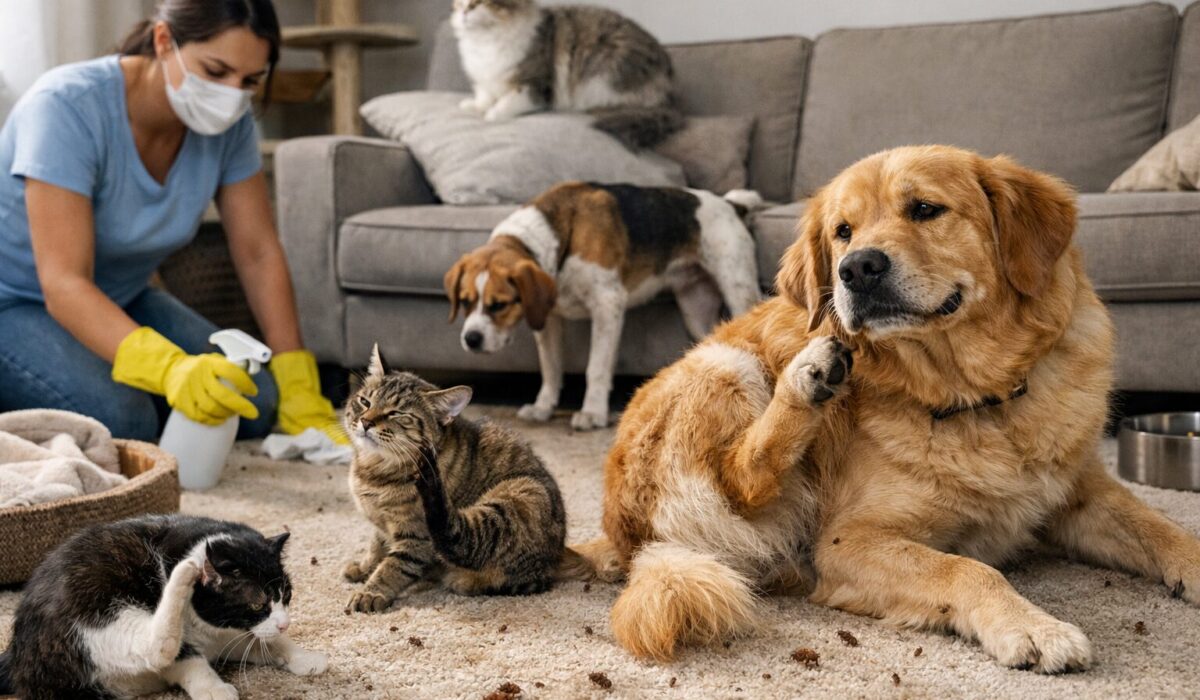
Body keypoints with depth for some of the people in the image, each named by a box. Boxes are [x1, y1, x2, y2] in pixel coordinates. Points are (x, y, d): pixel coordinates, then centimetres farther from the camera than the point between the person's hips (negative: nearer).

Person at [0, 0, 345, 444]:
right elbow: (63, 284, -35)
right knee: (118, 419, -31)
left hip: (120, 301, 6)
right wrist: (169, 368, -52)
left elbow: (258, 254, -7)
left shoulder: (229, 123, -13)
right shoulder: (68, 107, -29)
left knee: (253, 403, -13)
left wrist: (300, 399, -14)